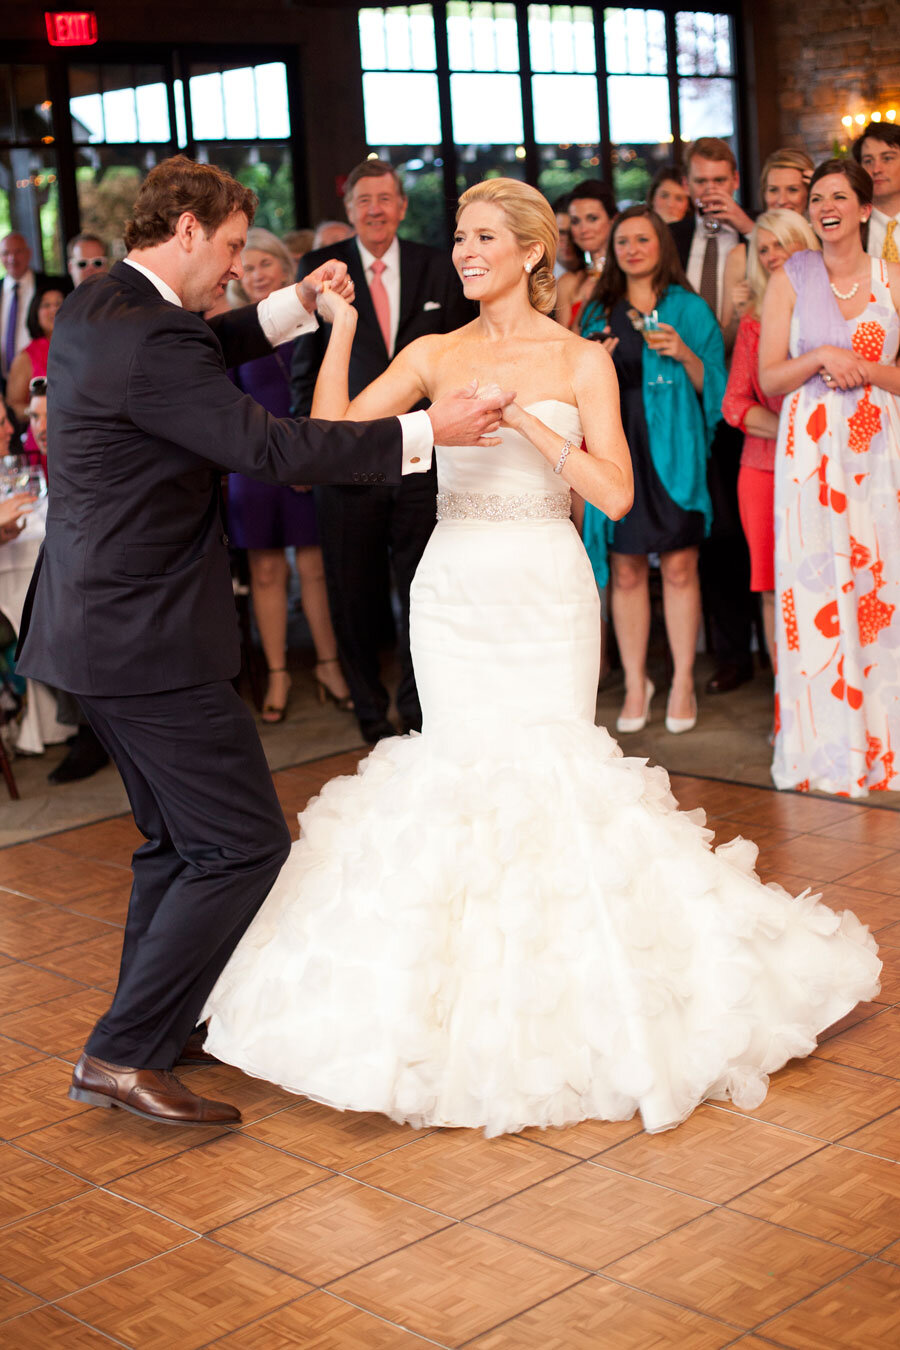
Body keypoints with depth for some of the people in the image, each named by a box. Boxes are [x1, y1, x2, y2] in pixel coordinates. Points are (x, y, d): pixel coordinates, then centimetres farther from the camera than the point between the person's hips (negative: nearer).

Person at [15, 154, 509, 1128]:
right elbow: (268, 446, -24)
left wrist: (295, 306, 21)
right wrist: (425, 432, -20)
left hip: (96, 623, 11)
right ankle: (122, 1056, 0)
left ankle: (147, 1033, 31)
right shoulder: (148, 341, -21)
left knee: (178, 840, 21)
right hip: (148, 639, -11)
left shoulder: (96, 308, 11)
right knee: (244, 843, -4)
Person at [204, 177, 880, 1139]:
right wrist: (341, 331, -8)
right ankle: (471, 981, 20)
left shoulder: (582, 360, 0)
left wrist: (528, 420, -18)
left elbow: (614, 493, -10)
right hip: (454, 590, 3)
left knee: (557, 766, -4)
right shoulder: (435, 356, 6)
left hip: (546, 591, -2)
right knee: (458, 768, 3)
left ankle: (575, 979, 15)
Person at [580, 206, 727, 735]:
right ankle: (636, 683, 13)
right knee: (626, 571, 2)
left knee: (680, 566, -2)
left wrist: (686, 355, -14)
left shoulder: (690, 310, 6)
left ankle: (683, 681, 10)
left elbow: (714, 388, 3)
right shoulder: (599, 313, 12)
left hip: (675, 452, -2)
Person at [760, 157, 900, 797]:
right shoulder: (790, 280, 6)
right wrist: (820, 357, -12)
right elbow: (769, 379, 3)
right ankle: (826, 746, 8)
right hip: (810, 449, 0)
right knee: (814, 590, -2)